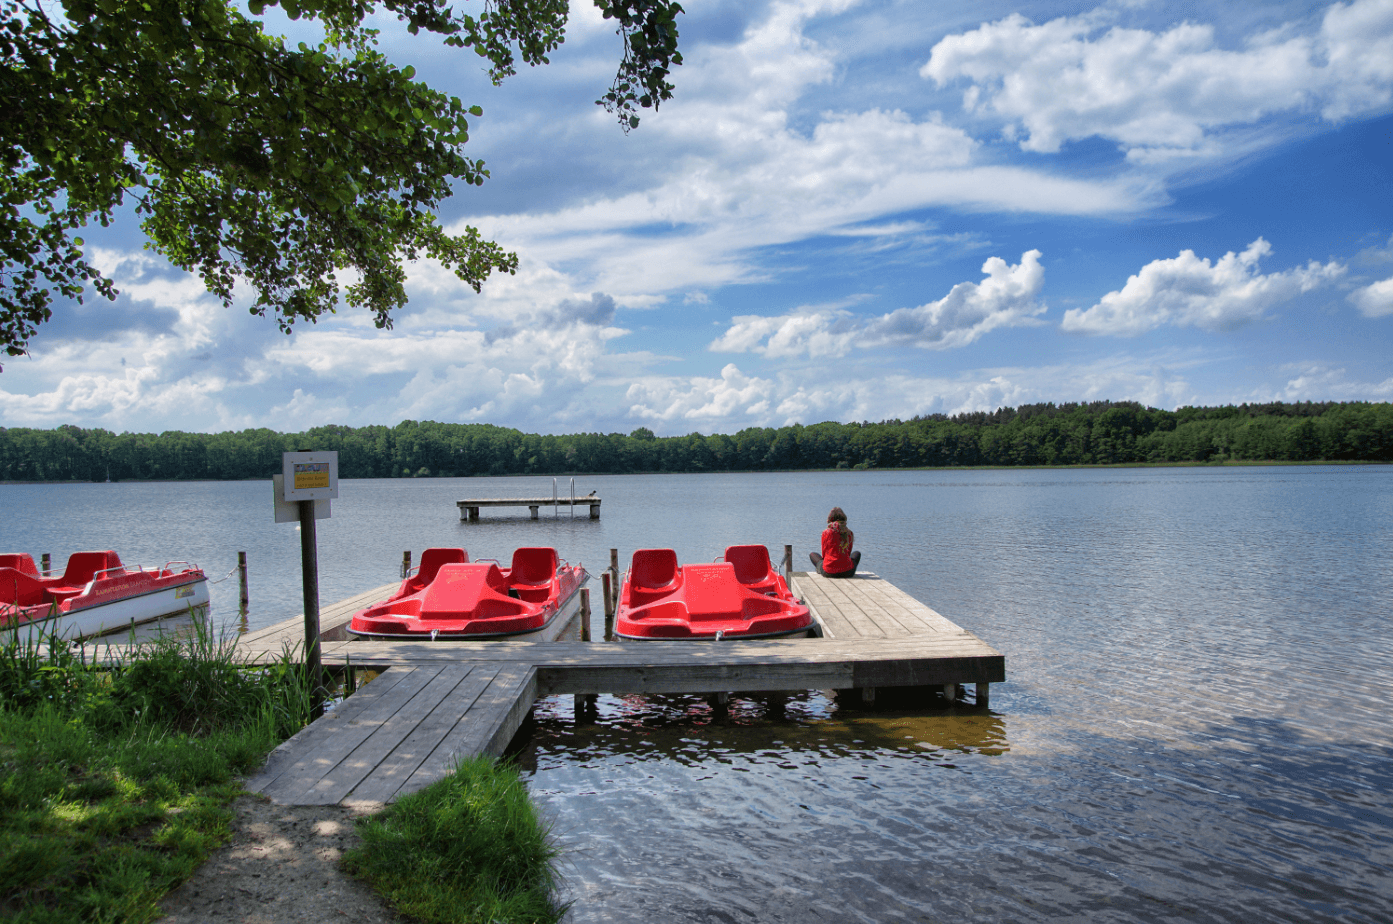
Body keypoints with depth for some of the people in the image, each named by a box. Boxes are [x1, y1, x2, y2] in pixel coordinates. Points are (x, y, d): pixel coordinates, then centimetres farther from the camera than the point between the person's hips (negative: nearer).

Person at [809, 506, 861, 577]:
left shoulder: (826, 533, -4)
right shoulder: (849, 533, 2)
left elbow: (824, 554, 8)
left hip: (829, 572, -2)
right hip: (847, 572, 2)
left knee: (812, 554, 28)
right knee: (857, 553, 35)